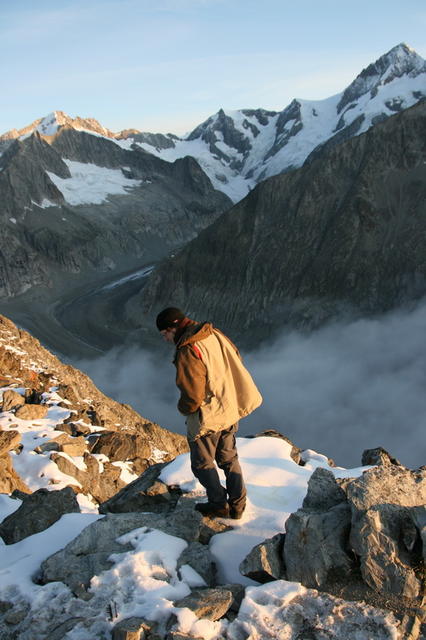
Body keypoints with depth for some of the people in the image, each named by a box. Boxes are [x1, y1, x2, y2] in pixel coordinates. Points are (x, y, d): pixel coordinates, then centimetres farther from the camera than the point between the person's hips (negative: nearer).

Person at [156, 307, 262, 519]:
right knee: (229, 458, 22)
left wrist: (183, 408, -3)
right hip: (230, 410, 8)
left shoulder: (187, 352, -27)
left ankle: (219, 504, 25)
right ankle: (237, 505, 30)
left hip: (206, 416, -8)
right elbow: (236, 360, 9)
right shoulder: (214, 334, -2)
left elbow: (193, 395, -25)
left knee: (202, 463, 15)